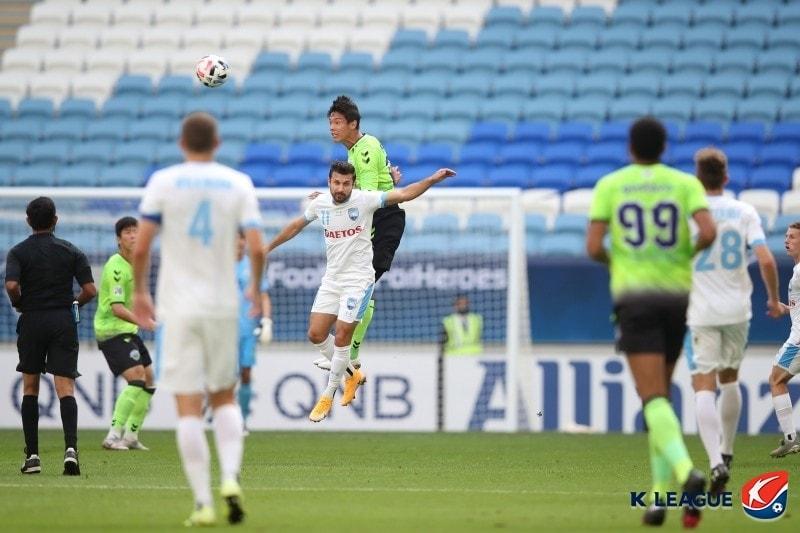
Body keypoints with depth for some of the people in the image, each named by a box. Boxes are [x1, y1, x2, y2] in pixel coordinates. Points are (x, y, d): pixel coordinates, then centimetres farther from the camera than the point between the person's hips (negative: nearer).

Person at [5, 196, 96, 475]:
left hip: (31, 320, 0)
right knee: (65, 388, -5)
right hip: (63, 322, 0)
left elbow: (11, 286, -17)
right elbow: (90, 290, -4)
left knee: (30, 389, 12)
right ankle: (71, 447, -25)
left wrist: (19, 304, 3)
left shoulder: (18, 252, -1)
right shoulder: (71, 251, 2)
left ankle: (32, 455, 9)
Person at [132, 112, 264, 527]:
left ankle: (203, 502, -6)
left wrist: (139, 292, 10)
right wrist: (255, 288, 13)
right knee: (224, 398, 17)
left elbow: (140, 247, -5)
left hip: (178, 308, -2)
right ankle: (230, 478, -5)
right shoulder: (239, 184, 2)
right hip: (223, 305, 2)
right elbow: (256, 247, -5)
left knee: (189, 407, -1)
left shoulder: (163, 182, -2)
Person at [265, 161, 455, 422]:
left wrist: (433, 179, -33)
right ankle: (351, 375, 25)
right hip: (331, 279, 5)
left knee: (341, 337, -8)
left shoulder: (364, 200, -14)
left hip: (358, 280, -5)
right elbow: (296, 226, 18)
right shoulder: (320, 204, 0)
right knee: (316, 334, 2)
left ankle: (328, 396, 8)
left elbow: (404, 194, -19)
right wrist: (268, 248, 27)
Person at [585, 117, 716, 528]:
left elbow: (593, 247, -5)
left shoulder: (609, 185, 3)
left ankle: (686, 471, -36)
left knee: (654, 399, -11)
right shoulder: (685, 183, 4)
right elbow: (708, 232, -12)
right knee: (661, 394, 17)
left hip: (634, 296, -2)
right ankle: (660, 493, 13)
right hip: (677, 294, 2)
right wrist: (689, 253, 10)